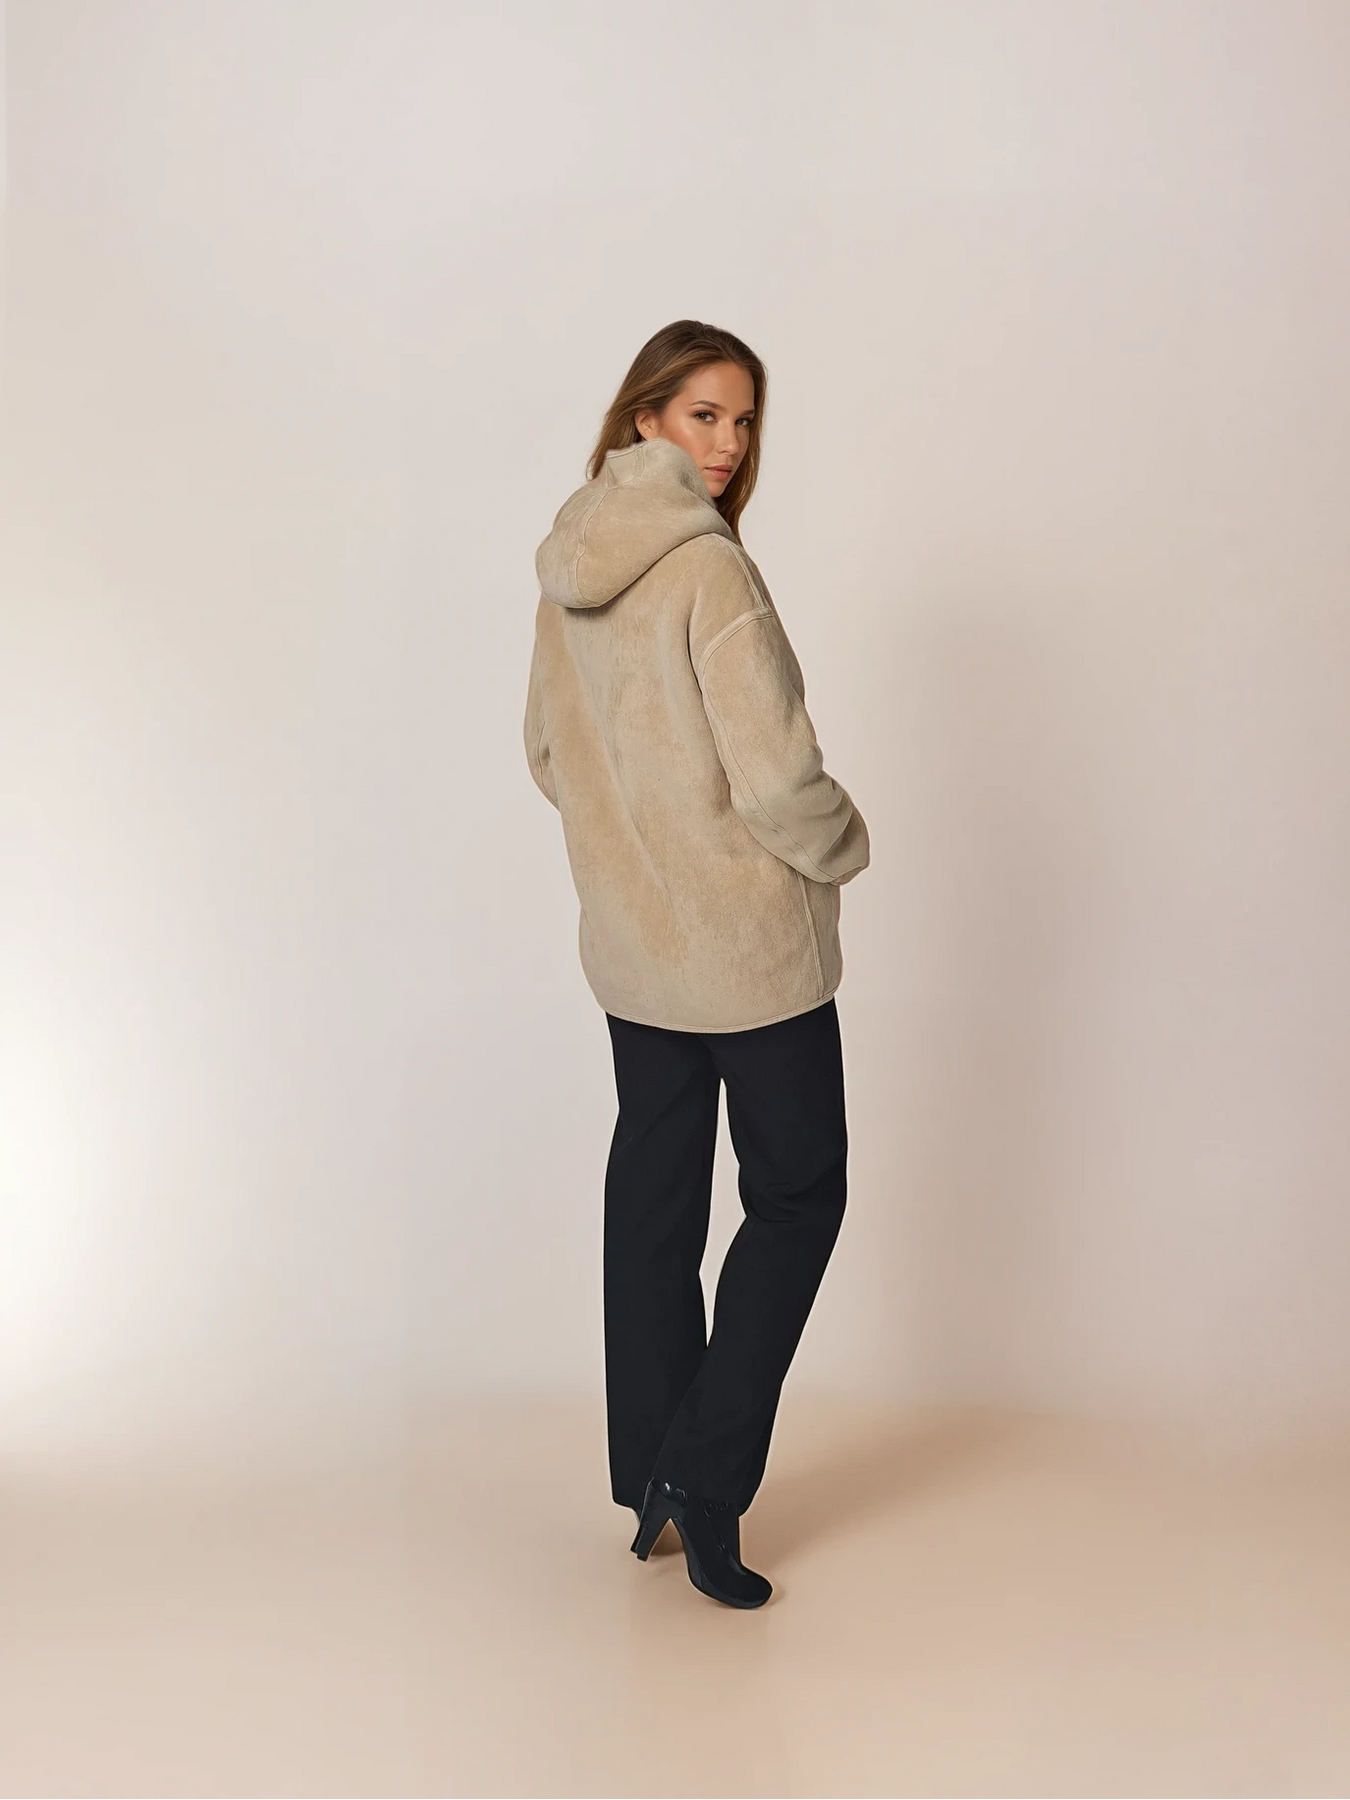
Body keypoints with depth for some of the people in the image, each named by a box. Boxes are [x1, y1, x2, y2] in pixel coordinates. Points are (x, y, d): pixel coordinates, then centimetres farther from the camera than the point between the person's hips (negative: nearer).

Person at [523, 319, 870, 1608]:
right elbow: (777, 776, -22)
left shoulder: (568, 575, 5)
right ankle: (705, 1485, 7)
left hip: (628, 943, 7)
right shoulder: (708, 568, -20)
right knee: (797, 1194, 8)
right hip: (749, 944, -7)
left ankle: (650, 1487, 27)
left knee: (652, 1192, 15)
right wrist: (843, 849, -3)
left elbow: (548, 755, 15)